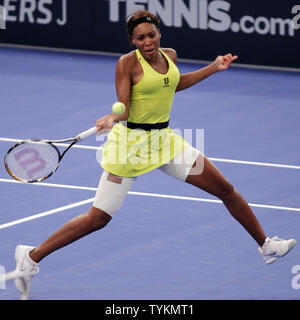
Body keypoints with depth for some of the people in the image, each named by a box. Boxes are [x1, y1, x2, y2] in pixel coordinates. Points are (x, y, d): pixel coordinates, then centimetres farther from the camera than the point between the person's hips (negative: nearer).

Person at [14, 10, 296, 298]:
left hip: (164, 139, 6)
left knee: (226, 190, 4)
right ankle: (31, 256, 5)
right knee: (98, 218, -7)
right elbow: (124, 109, -16)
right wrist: (112, 118, -39)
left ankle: (265, 245, 21)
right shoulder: (127, 63, -14)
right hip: (130, 142, -6)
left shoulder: (169, 56, 4)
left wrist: (213, 68, 24)